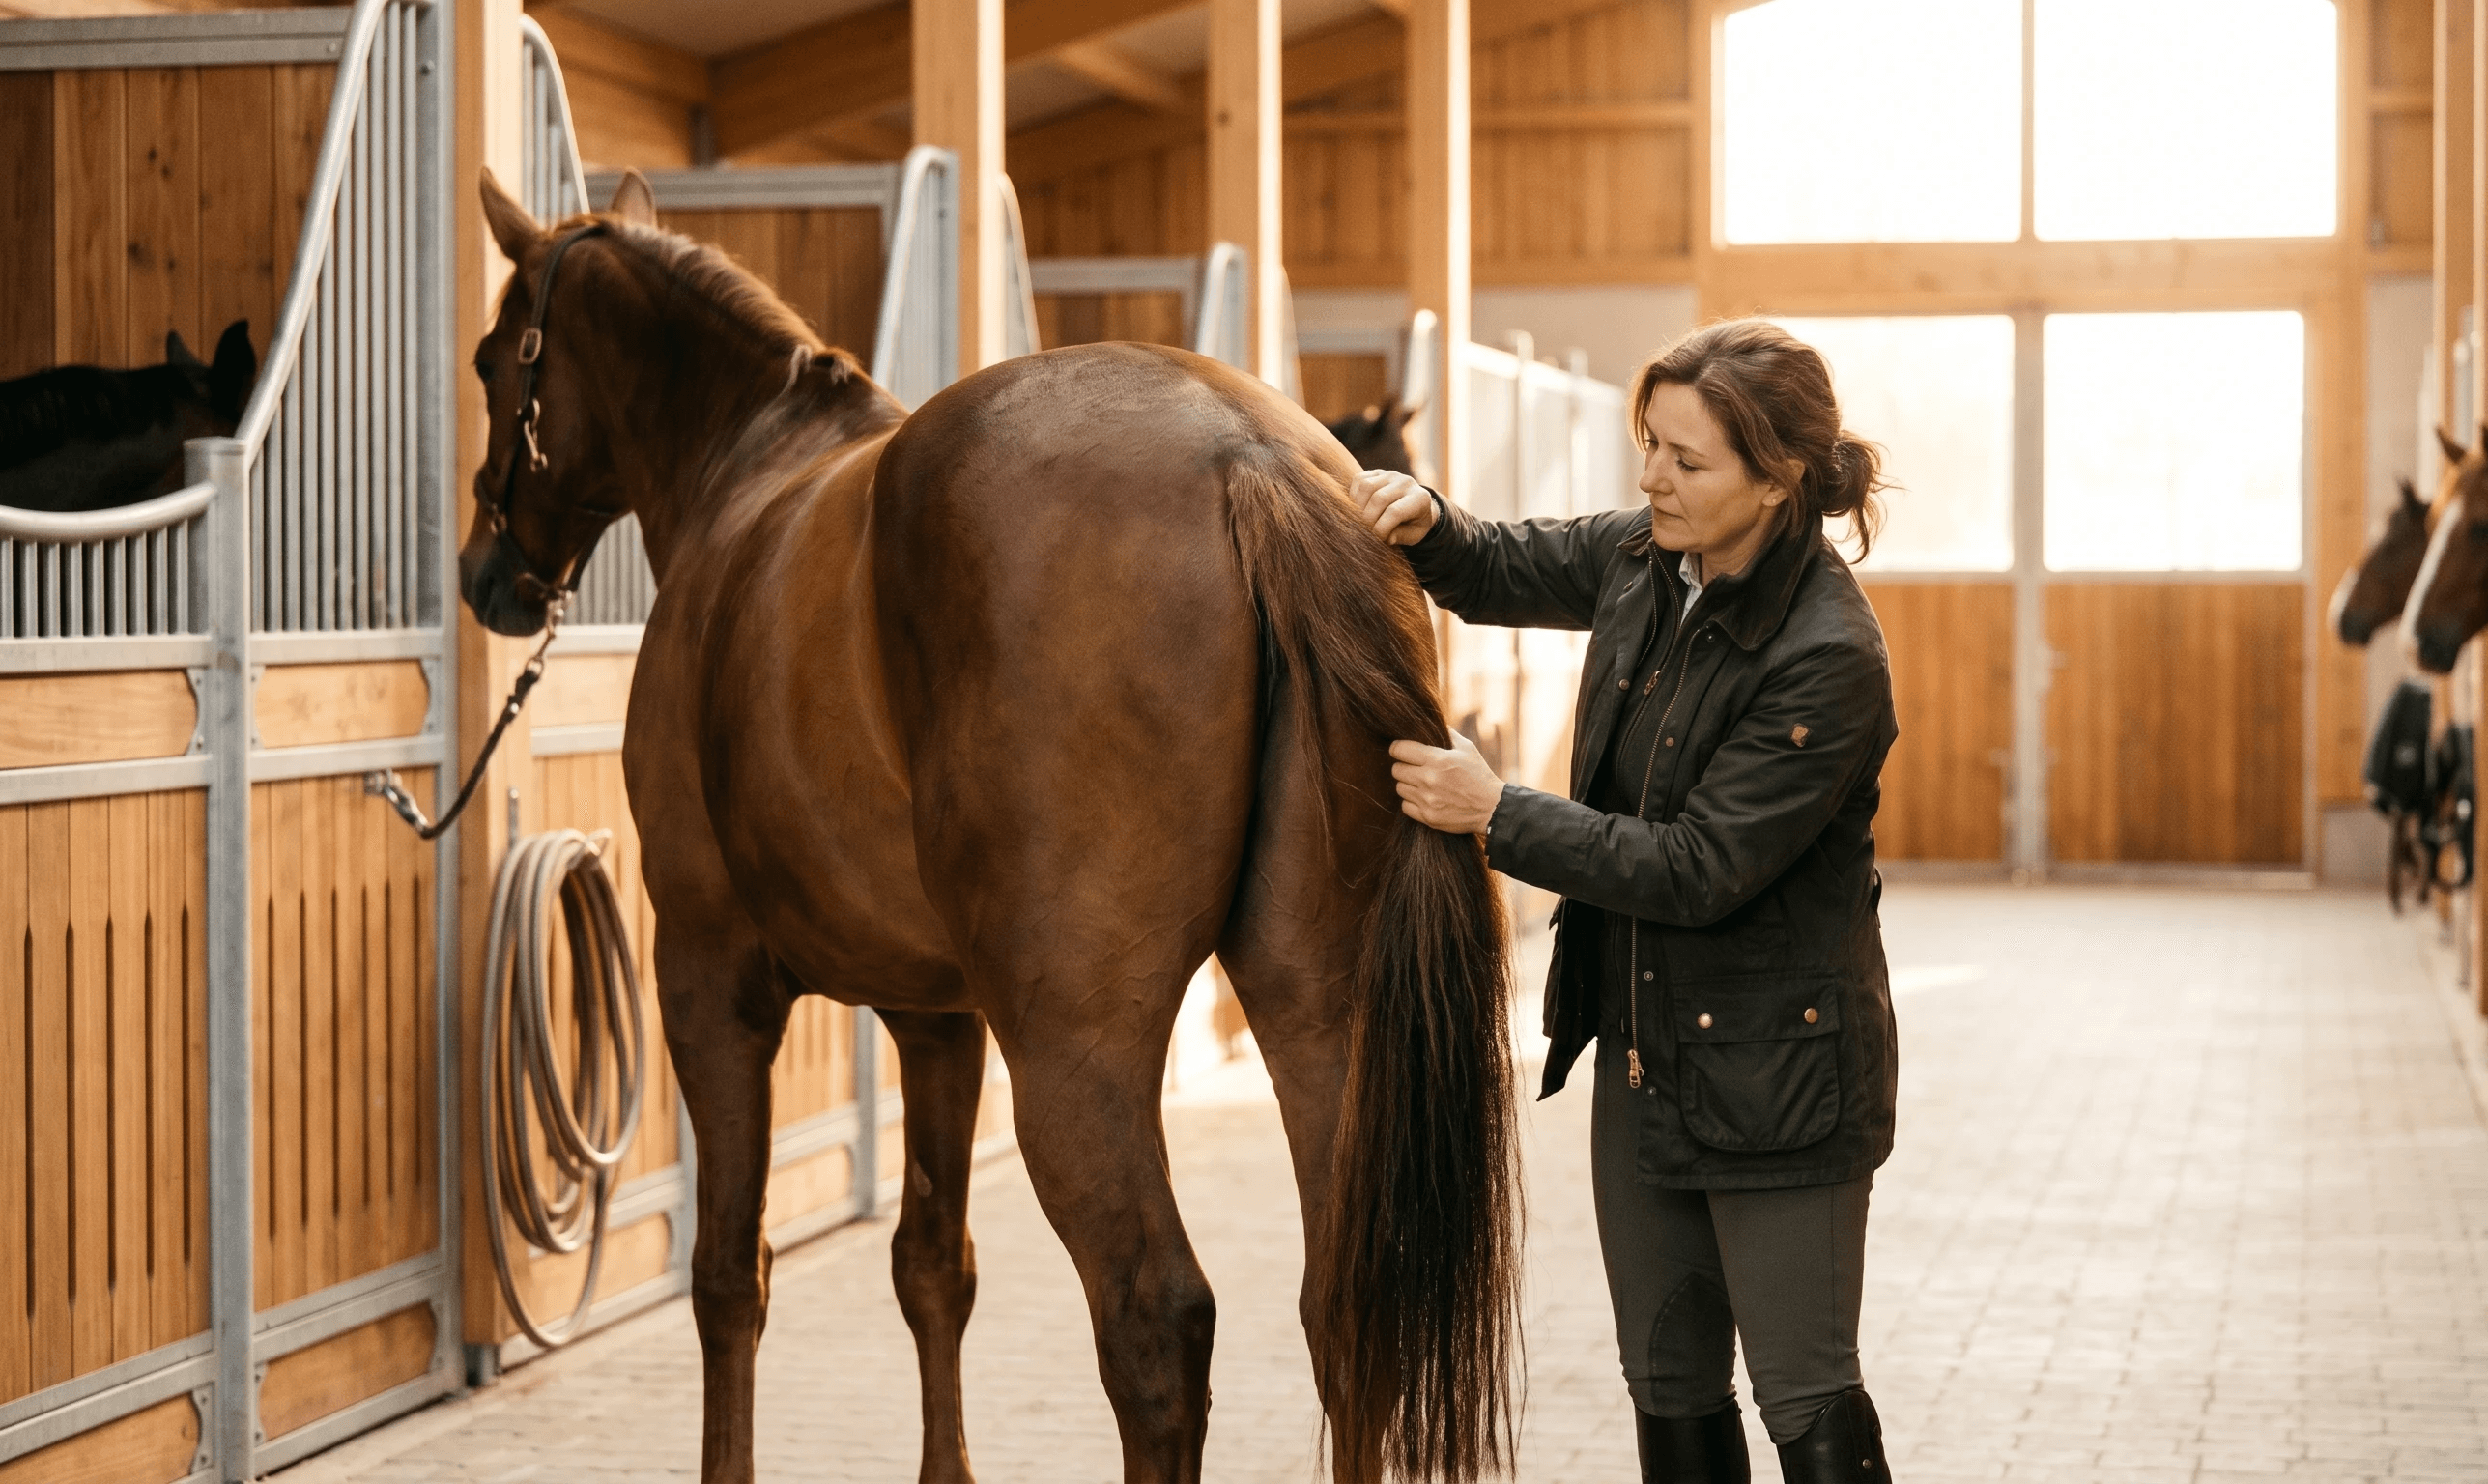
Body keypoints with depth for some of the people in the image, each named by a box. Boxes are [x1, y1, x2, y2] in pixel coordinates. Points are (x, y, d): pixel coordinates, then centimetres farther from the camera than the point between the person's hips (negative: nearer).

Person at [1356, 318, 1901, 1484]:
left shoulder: (1829, 660, -24)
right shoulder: (1645, 559, -1)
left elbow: (1699, 869, -24)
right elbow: (1505, 576, 17)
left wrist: (1494, 812, -20)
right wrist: (1427, 525, -6)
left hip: (1775, 1073, -8)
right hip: (1642, 1054, 8)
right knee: (1669, 1387, 17)